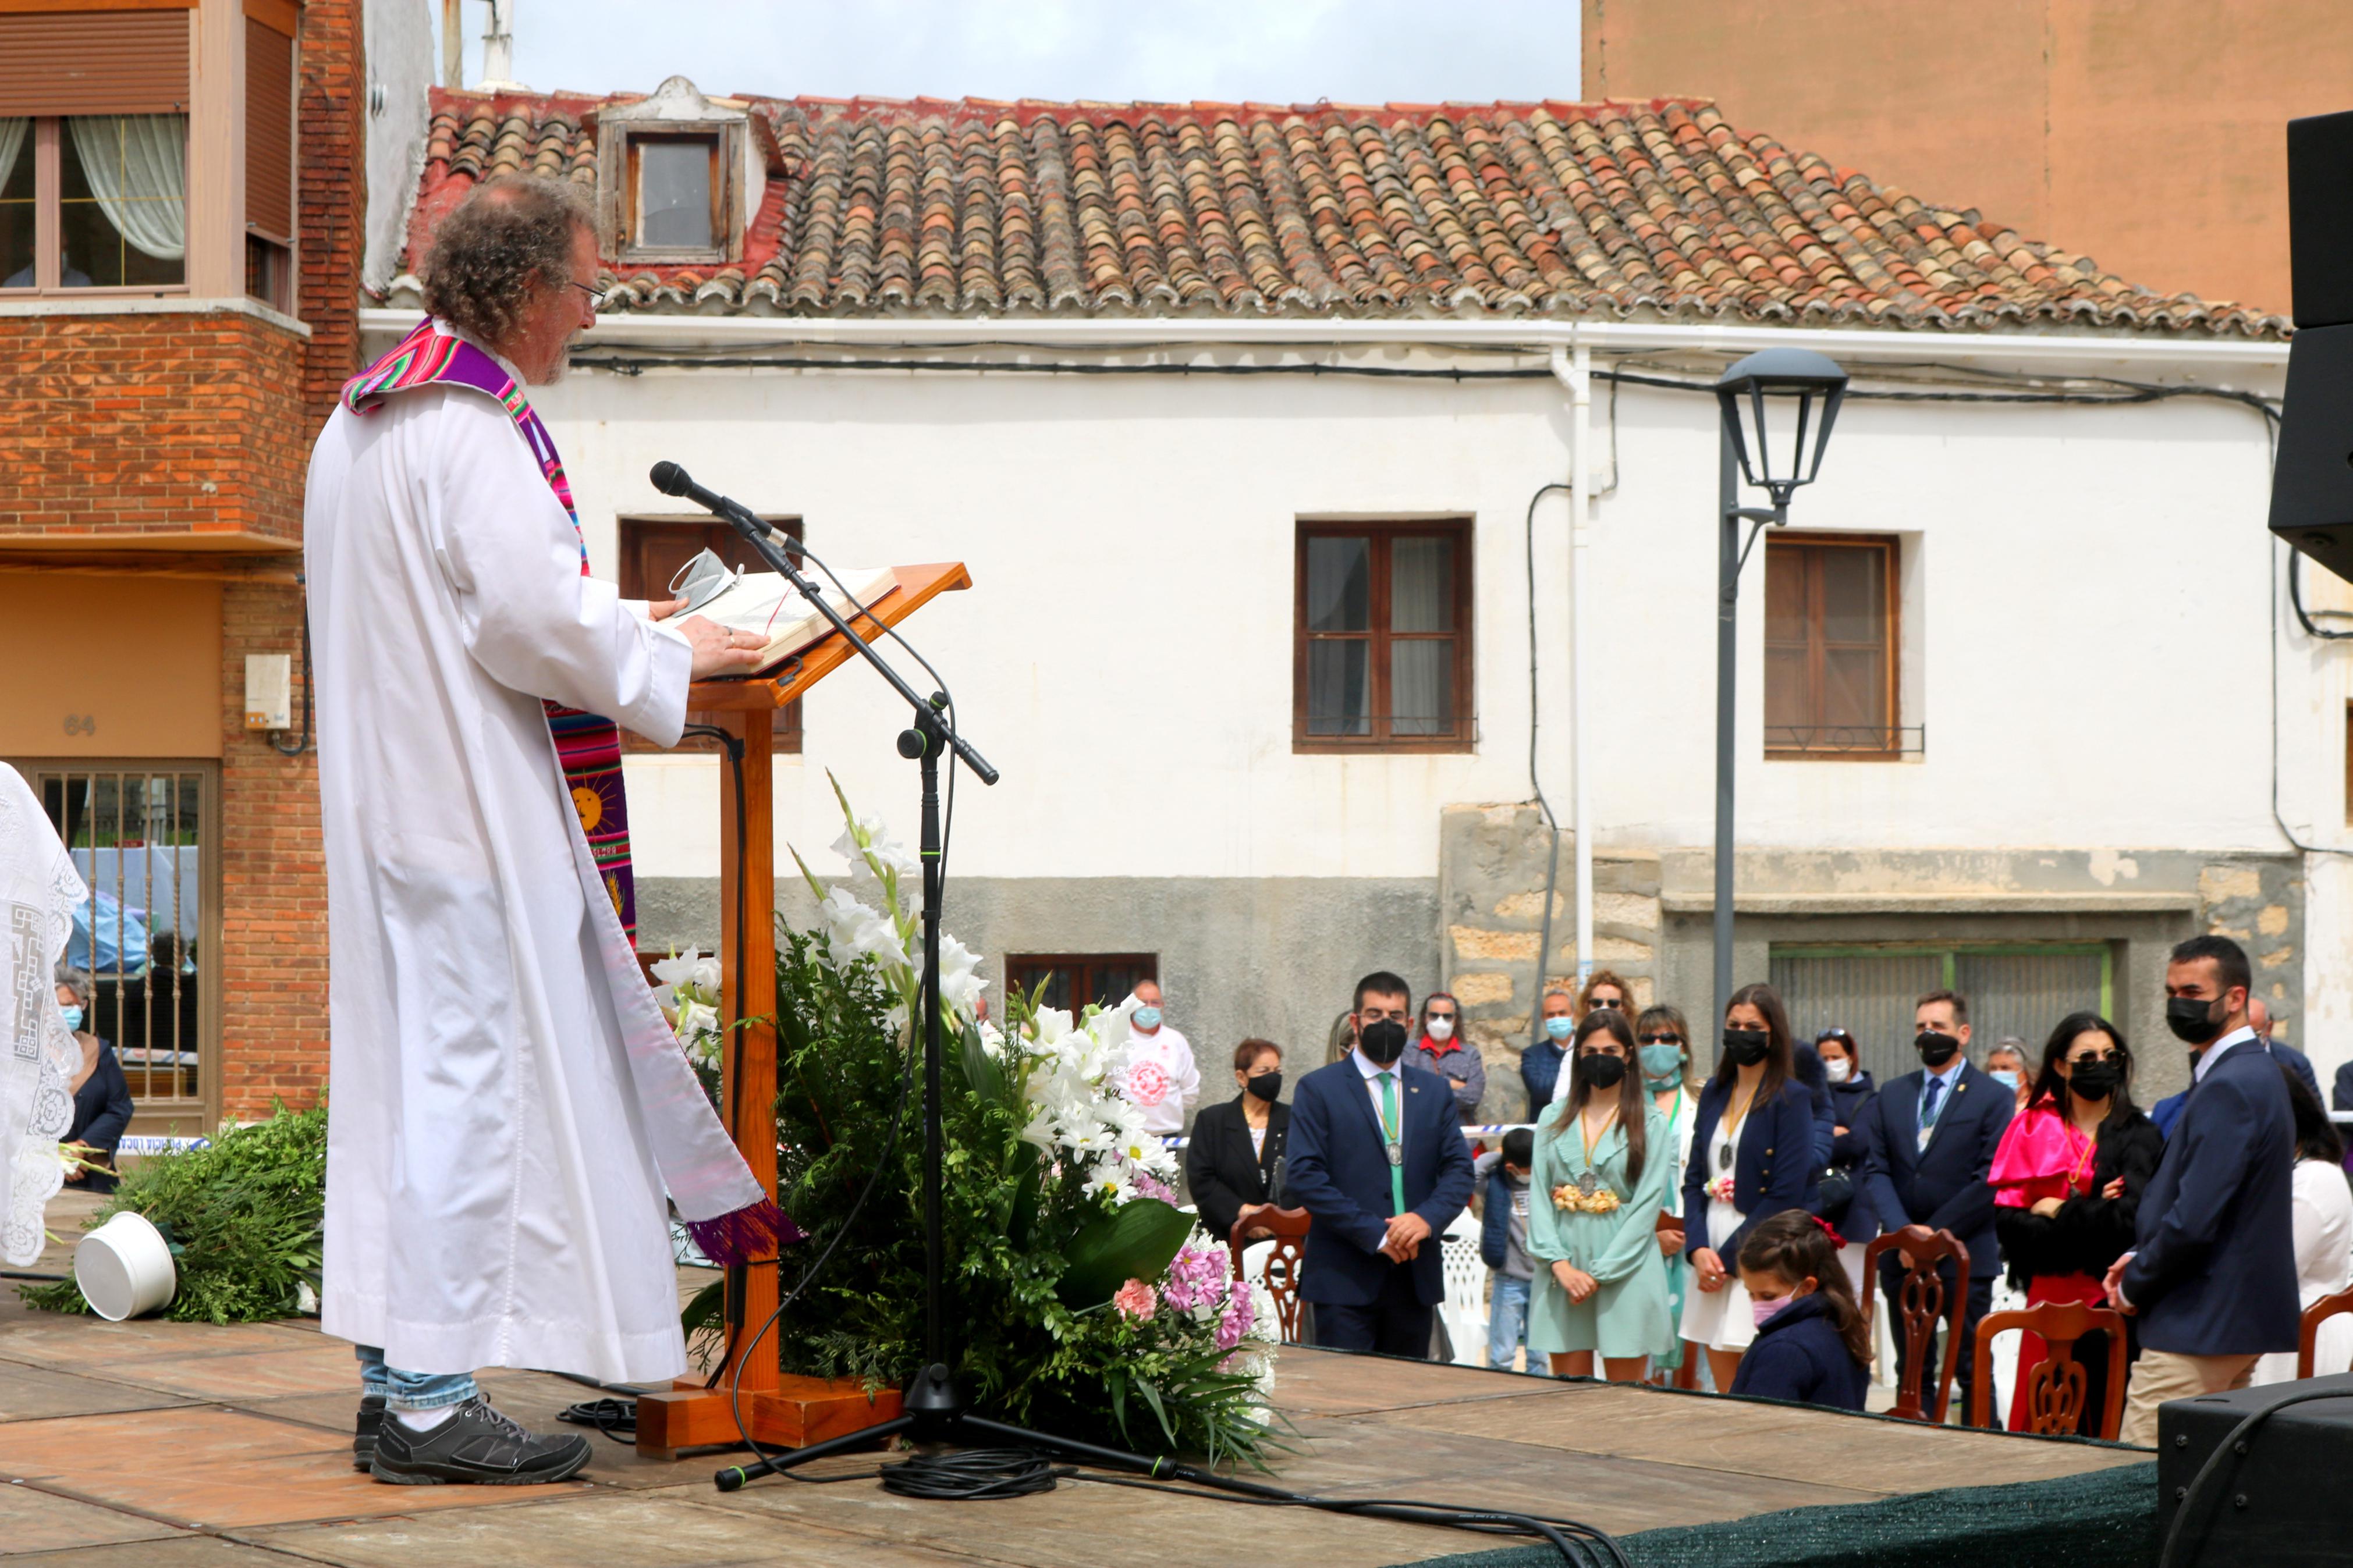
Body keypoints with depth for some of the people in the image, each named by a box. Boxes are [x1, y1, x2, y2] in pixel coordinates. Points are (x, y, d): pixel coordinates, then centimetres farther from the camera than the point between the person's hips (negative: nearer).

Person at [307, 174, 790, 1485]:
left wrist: (611, 623, 19)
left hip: (389, 803, 10)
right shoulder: (473, 428, -16)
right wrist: (670, 651, -7)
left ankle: (395, 1377, 15)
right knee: (476, 1082, -7)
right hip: (473, 816, -10)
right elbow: (537, 619, -22)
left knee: (409, 1079, 12)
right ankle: (434, 1401, -5)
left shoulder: (363, 417, 16)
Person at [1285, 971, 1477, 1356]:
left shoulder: (1434, 1091, 16)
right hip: (1345, 1278, -4)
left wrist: (1427, 1218, -11)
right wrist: (1375, 1234, -15)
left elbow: (1459, 1169, 10)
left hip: (1416, 1278, 4)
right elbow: (1304, 1177, -8)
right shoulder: (1318, 1089, 1)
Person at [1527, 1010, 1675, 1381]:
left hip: (1625, 1273, -3)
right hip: (1562, 1272, 3)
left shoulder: (1650, 1124, 2)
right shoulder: (1555, 1122, 12)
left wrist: (1600, 1273, -11)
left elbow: (1648, 1206, -5)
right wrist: (1560, 1264, -9)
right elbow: (1539, 1197, 5)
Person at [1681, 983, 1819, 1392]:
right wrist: (1698, 1248, -4)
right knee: (1724, 1396, 6)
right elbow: (1694, 1178, 12)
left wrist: (1729, 1256, -12)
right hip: (1712, 1259, 6)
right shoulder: (1715, 1093, 14)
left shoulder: (1790, 1098, -5)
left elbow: (1786, 1196, -11)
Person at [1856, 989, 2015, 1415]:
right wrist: (1902, 1231, -11)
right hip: (1902, 1256, 4)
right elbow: (1875, 1170, 4)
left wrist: (1936, 1232, -13)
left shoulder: (1994, 1099, 0)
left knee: (1972, 1370, -2)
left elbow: (1991, 1180, -8)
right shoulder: (1891, 1096, 13)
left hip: (1965, 1255, -4)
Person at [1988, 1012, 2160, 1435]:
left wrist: (2058, 1213, -5)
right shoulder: (2033, 1130, 8)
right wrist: (2088, 1216, -12)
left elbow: (2128, 1217, -13)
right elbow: (2006, 1221, -1)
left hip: (2108, 1301, -2)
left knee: (2105, 1428, -2)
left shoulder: (2138, 1136, 2)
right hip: (2049, 1299, 2)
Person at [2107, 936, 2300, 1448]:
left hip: (2198, 1325, -11)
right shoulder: (2256, 1070, 16)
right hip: (2244, 1315, 11)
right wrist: (2139, 1261, 11)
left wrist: (2134, 1287, -8)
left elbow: (2193, 1220, -24)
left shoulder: (2228, 1088, -19)